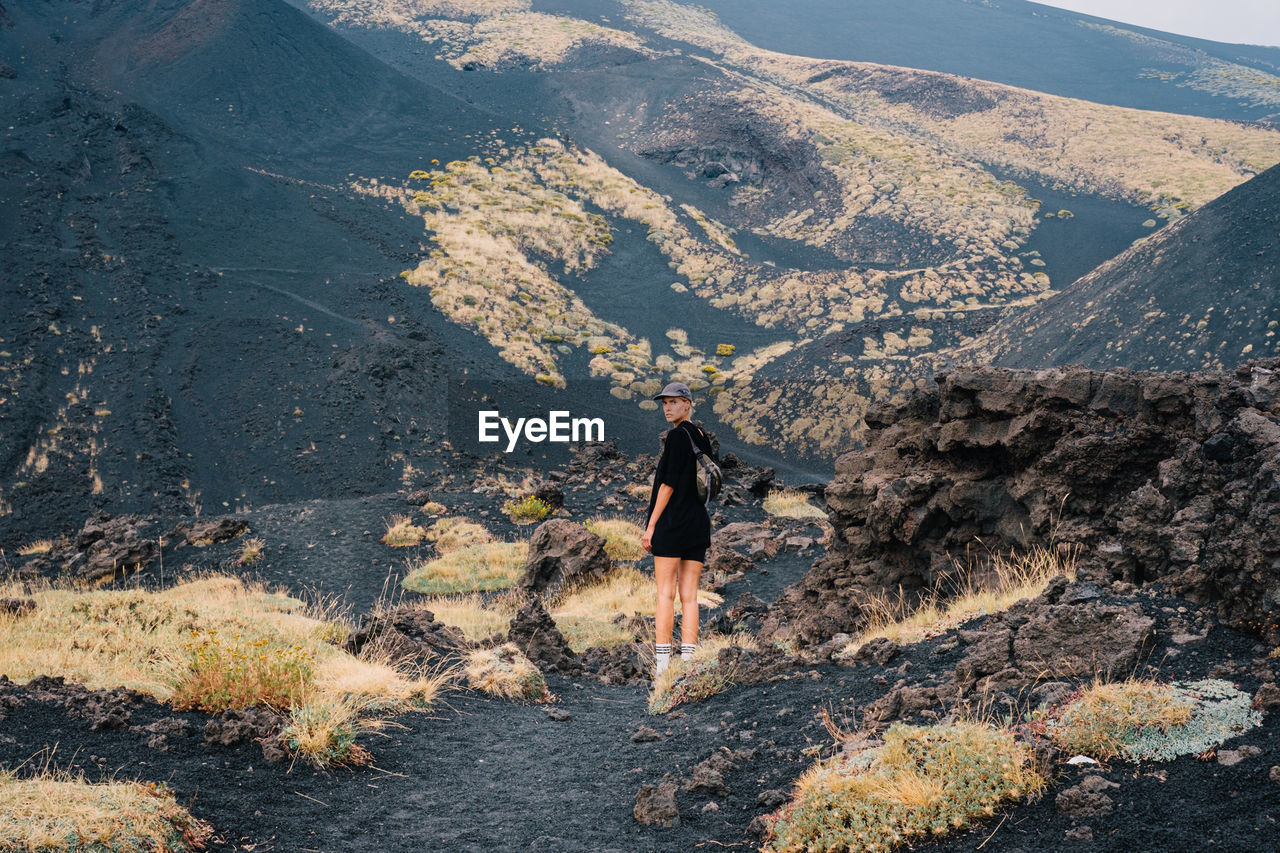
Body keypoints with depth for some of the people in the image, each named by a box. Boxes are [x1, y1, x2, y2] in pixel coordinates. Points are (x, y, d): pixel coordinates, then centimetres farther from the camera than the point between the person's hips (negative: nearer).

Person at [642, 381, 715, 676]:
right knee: (689, 596, 5)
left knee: (665, 593, -5)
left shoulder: (677, 435, -8)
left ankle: (661, 663, -9)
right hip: (699, 524, 7)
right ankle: (687, 662, 2)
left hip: (672, 520, -7)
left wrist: (651, 525, -10)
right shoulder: (703, 437, 14)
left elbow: (669, 484, -13)